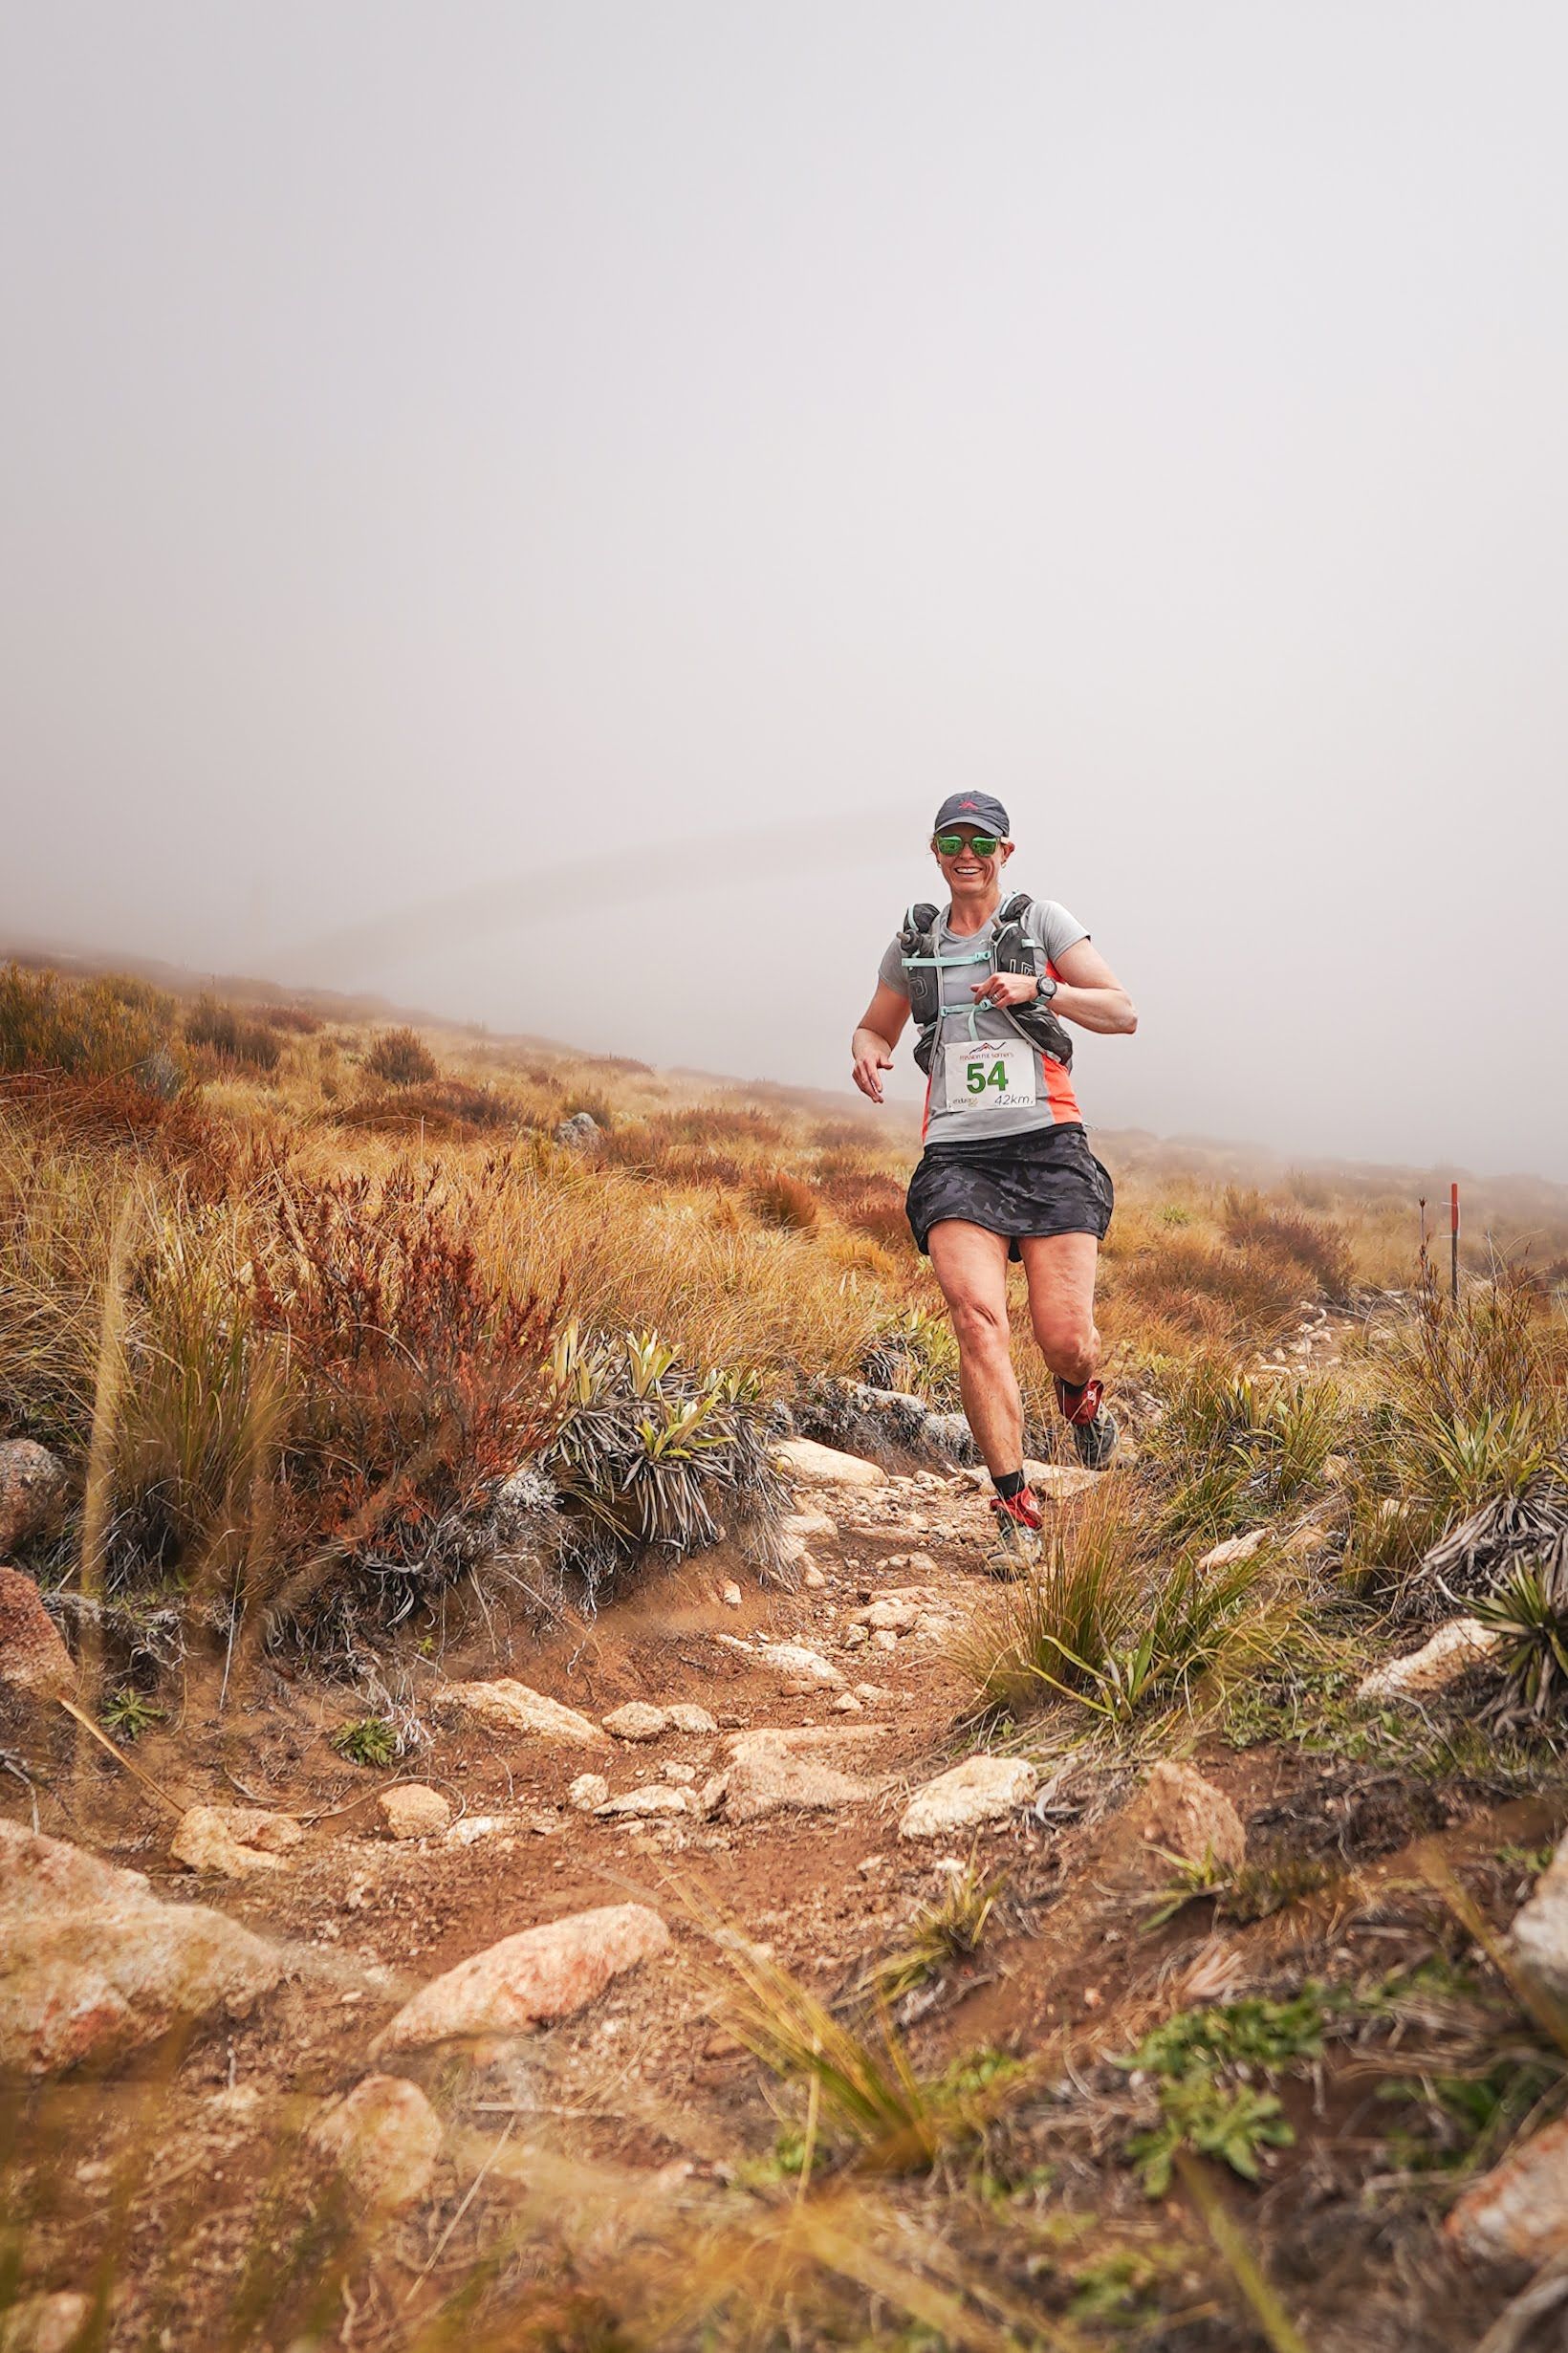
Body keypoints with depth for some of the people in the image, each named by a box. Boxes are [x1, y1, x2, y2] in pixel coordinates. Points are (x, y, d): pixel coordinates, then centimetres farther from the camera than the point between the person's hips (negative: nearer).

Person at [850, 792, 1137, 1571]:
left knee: (1066, 1341, -7)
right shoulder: (913, 945, 16)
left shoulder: (1041, 921, 8)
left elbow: (1122, 1014, 3)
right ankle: (1016, 1509, -10)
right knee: (978, 1322, -18)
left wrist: (1039, 990, -13)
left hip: (1047, 1148, -1)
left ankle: (1083, 1394, 32)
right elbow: (876, 1026, 30)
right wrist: (866, 1049, 5)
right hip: (957, 1156, 2)